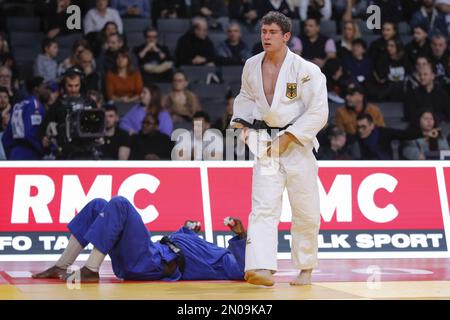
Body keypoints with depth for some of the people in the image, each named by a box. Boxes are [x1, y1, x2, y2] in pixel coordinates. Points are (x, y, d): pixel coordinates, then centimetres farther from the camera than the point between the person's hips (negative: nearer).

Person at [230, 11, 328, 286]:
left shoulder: (305, 70, -12)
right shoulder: (252, 66, 2)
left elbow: (318, 112, -13)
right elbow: (246, 97, 20)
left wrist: (287, 138, -17)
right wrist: (243, 124, 3)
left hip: (297, 145, -3)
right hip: (265, 146, 3)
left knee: (306, 212, 5)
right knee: (263, 207, -12)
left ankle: (306, 268, 24)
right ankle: (262, 269, -21)